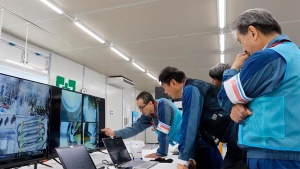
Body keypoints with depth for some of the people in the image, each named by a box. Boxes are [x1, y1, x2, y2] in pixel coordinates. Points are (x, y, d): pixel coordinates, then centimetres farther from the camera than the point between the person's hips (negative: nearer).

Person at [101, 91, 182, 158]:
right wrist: (115, 133, -12)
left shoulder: (163, 105, -27)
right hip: (176, 143, 6)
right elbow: (135, 128, -4)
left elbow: (163, 132, -27)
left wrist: (161, 153, -21)